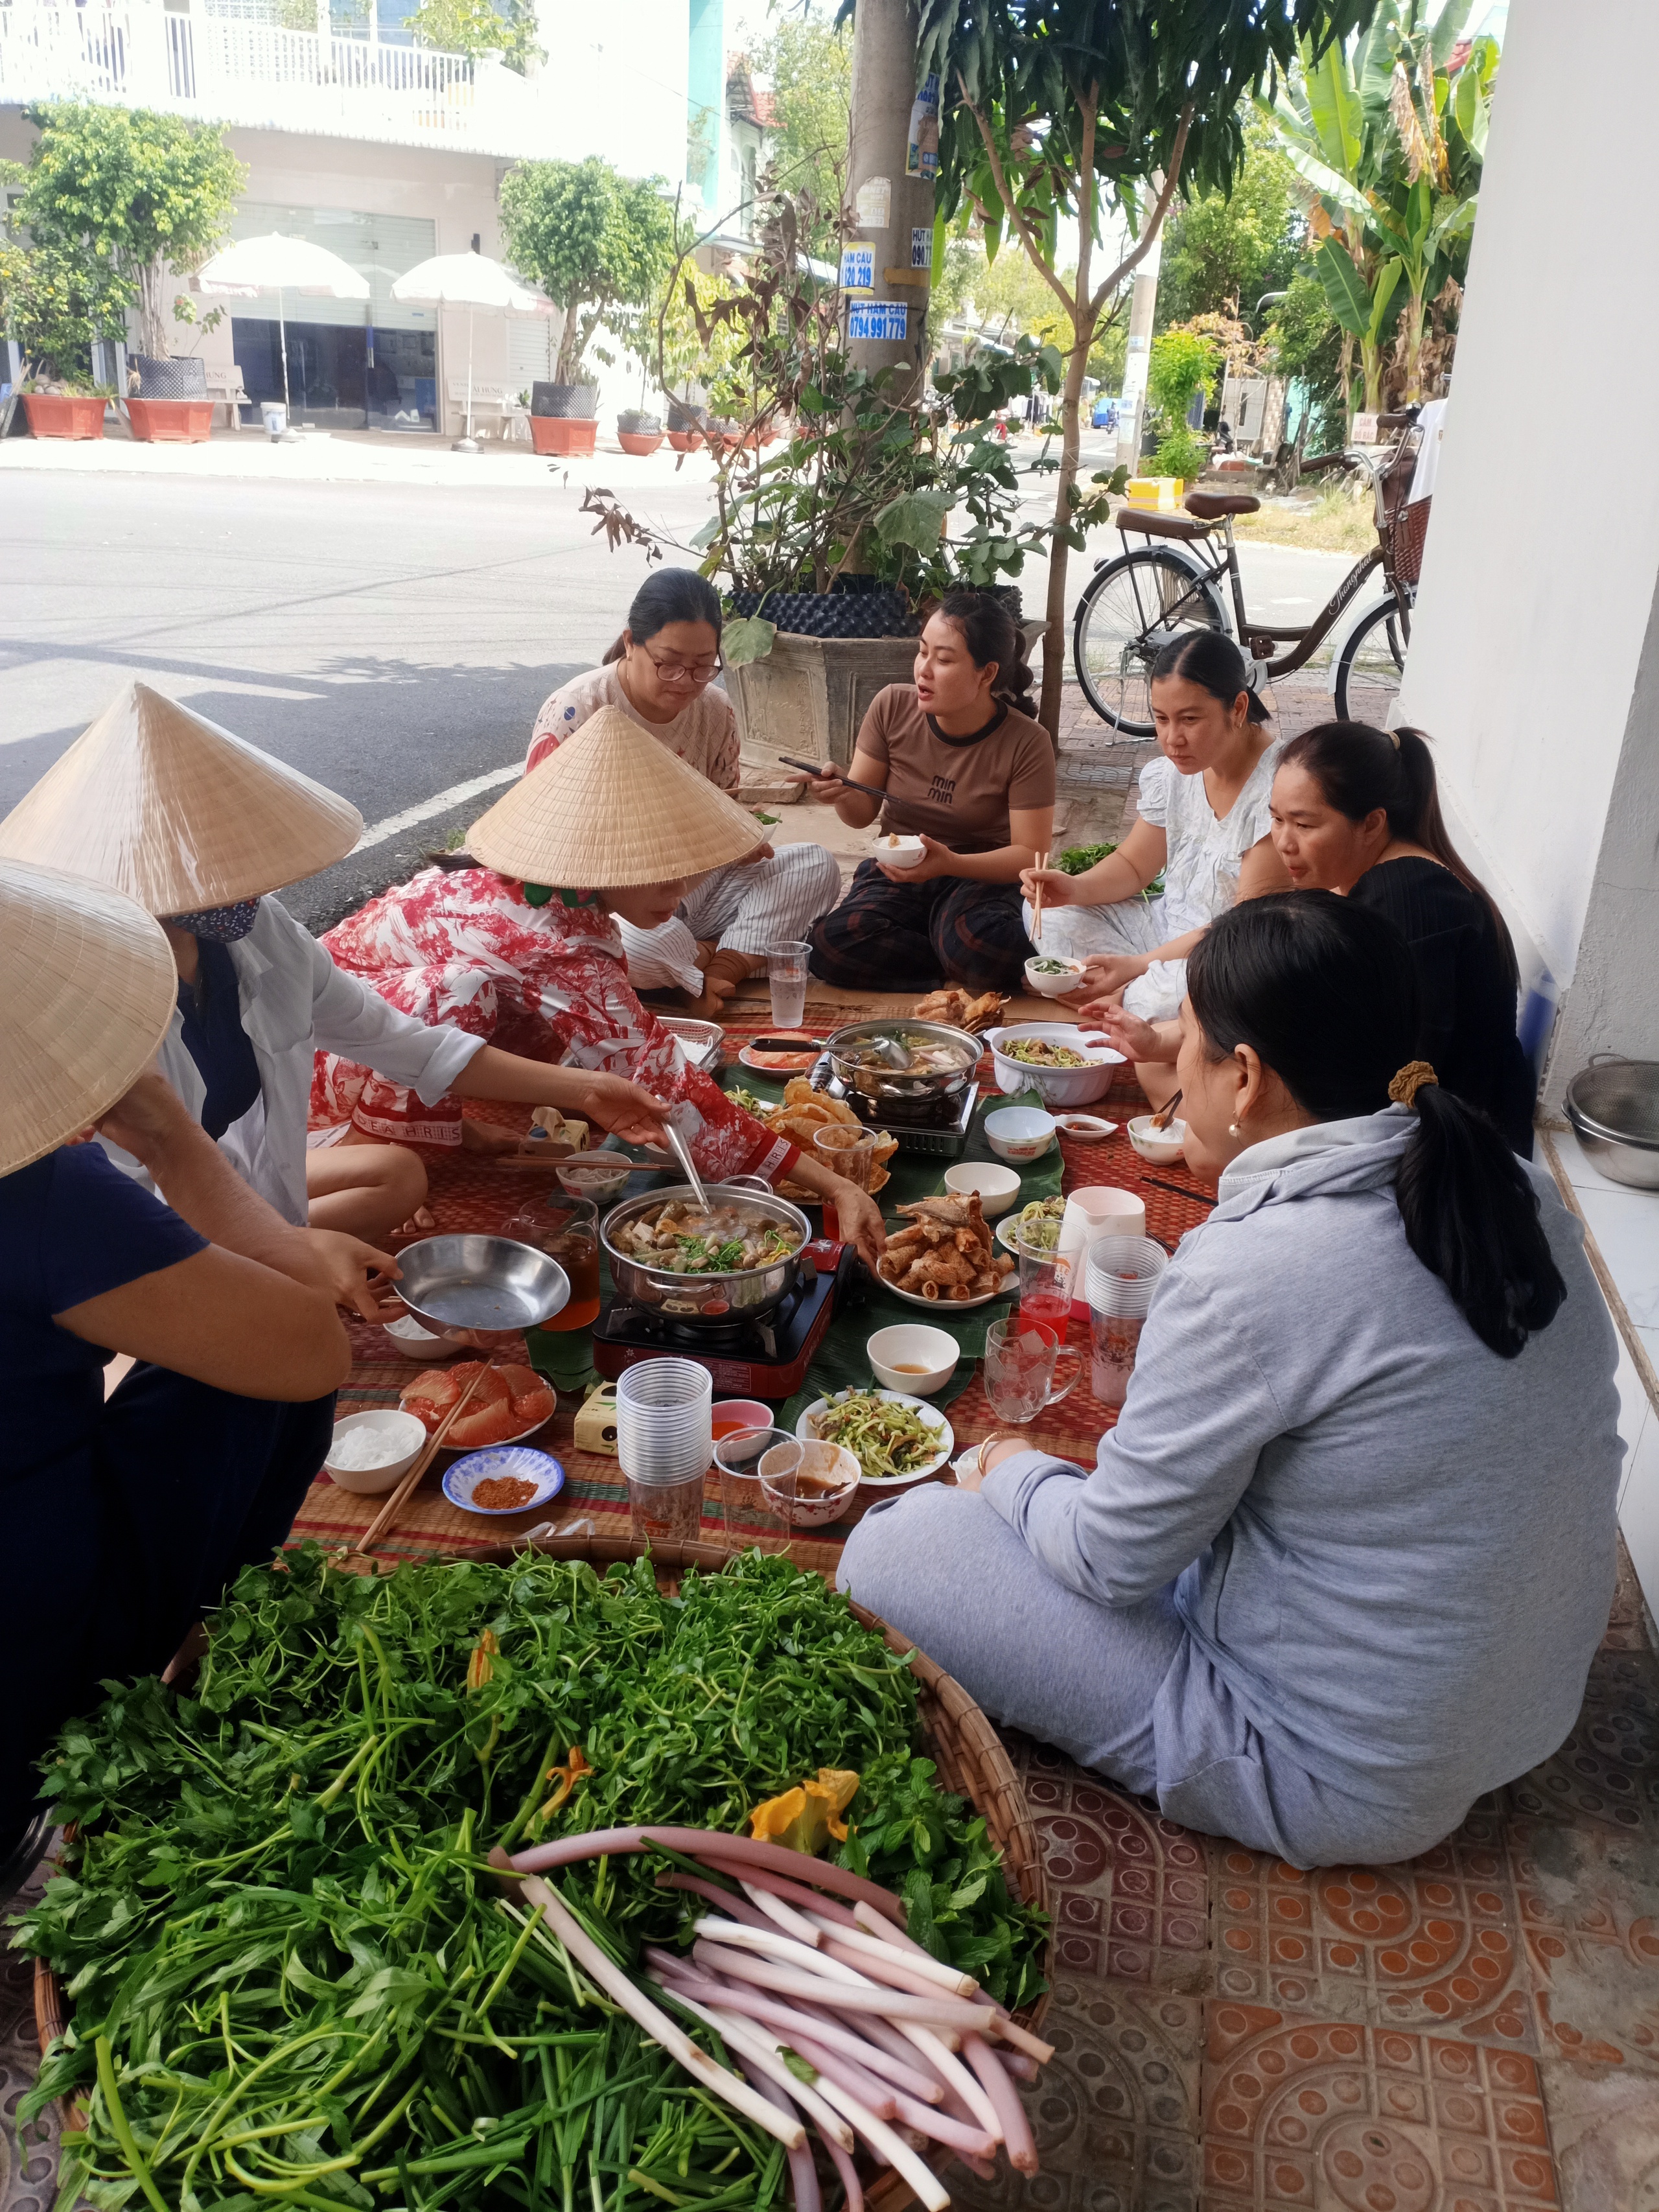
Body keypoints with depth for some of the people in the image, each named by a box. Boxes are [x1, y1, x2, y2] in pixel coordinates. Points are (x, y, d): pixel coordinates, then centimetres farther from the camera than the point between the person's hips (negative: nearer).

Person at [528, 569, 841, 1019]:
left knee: (816, 866, -12)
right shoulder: (575, 712, -14)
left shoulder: (716, 711, 1)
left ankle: (718, 971, -22)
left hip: (695, 885, 6)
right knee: (639, 943, -42)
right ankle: (737, 957, -10)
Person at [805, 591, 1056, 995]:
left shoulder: (1026, 743, -13)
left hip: (981, 876, -3)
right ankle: (968, 970, -11)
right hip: (896, 875, 3)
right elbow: (863, 814, 2)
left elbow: (1030, 855, -12)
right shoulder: (892, 706, -6)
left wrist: (951, 864, -29)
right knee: (832, 945, -29)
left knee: (986, 945, -39)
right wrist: (842, 795, -23)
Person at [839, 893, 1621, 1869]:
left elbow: (1113, 1557, -18)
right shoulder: (1518, 1191, -6)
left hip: (1343, 1783, -8)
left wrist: (1016, 1472, 5)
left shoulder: (1254, 1272, -30)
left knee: (890, 1550, -6)